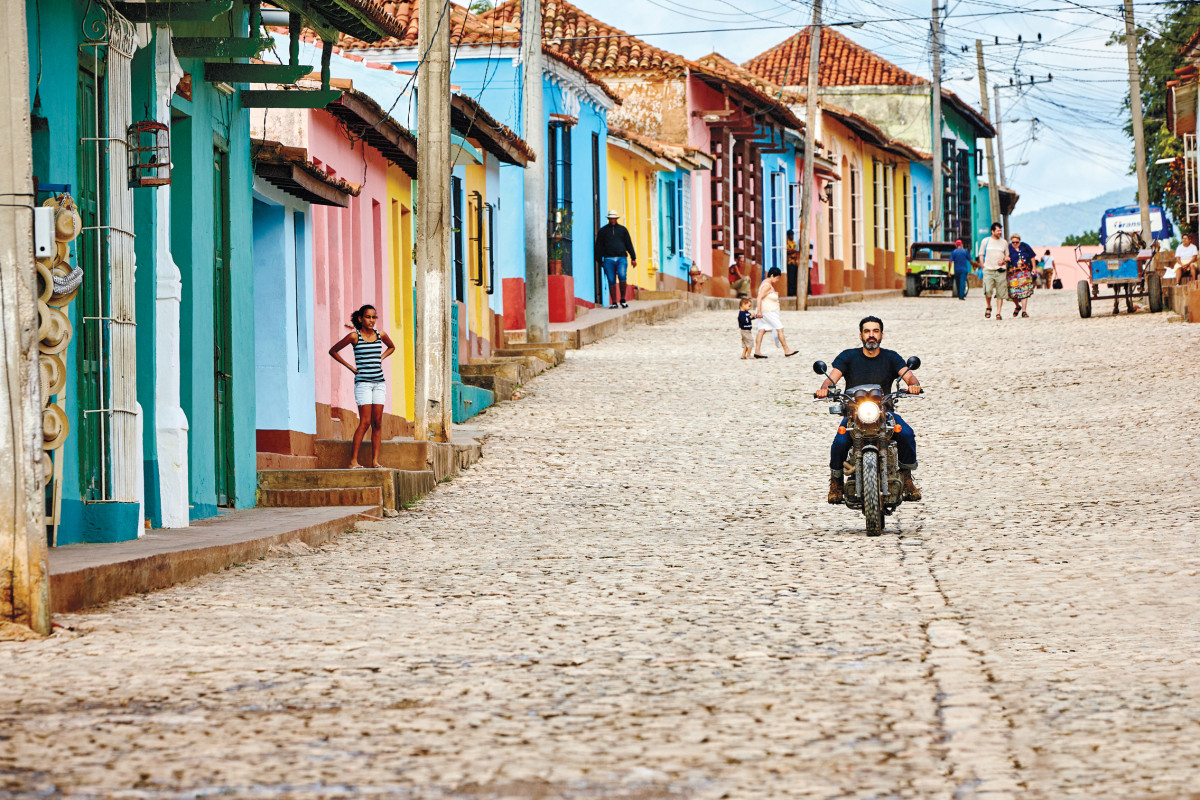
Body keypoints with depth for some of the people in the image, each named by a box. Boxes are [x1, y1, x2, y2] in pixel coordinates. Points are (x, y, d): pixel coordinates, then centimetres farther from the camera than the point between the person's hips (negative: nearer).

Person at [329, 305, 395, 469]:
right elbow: (333, 351, 6)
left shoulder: (380, 335, 8)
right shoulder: (354, 336, -3)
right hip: (363, 383, -5)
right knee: (365, 422, -12)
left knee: (377, 422, 0)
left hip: (379, 382, 5)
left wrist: (380, 359, 12)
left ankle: (375, 460, 0)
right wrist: (350, 367, 0)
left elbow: (391, 347, 30)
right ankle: (353, 460, -10)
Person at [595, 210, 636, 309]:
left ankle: (623, 300, -12)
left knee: (622, 276, -21)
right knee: (611, 281, -3)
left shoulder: (622, 229, 15)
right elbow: (599, 246, 13)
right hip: (608, 259, 1)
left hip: (621, 258, -1)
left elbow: (629, 244, 17)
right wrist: (599, 260, 6)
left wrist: (633, 258, 13)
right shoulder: (603, 230, 13)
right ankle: (614, 302, 1)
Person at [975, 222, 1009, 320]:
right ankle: (989, 307, 8)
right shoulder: (985, 241, 8)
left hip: (1000, 270, 2)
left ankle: (998, 312, 4)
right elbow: (981, 255, 10)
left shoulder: (1003, 242, 13)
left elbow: (1007, 256, 19)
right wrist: (983, 267, -1)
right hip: (988, 270, -2)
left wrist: (1004, 261, -3)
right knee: (987, 290, -17)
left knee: (1000, 293, -2)